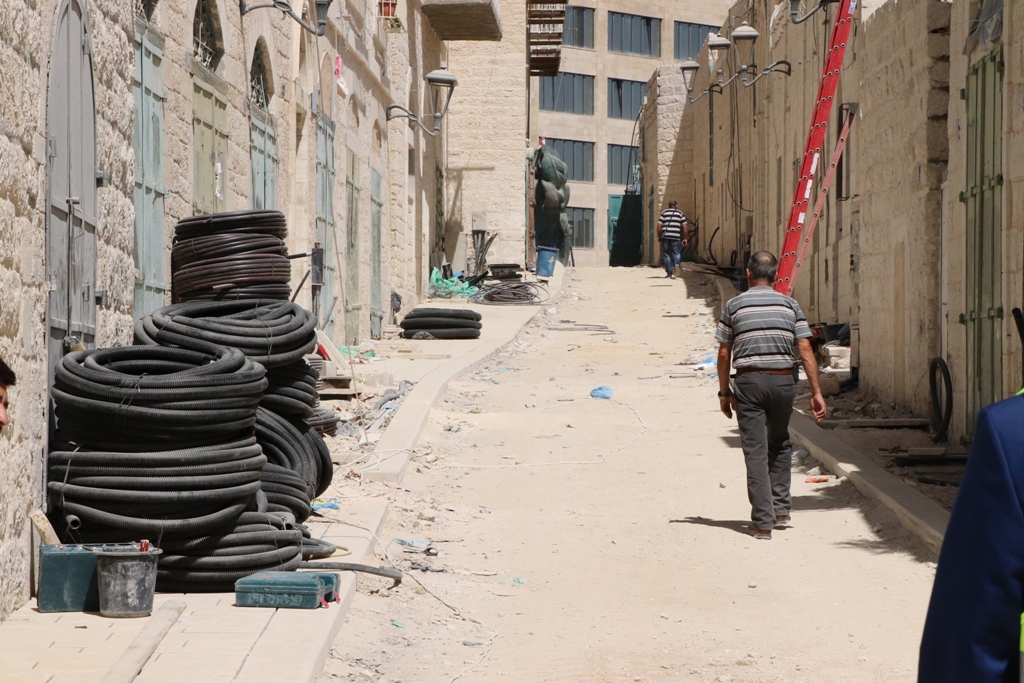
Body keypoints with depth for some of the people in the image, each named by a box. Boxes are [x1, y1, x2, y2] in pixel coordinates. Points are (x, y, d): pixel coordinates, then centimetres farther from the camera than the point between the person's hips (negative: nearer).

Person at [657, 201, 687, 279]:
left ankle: (669, 272, 10)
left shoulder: (664, 212, 10)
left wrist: (659, 235, 10)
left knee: (666, 254, 10)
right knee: (677, 253, 7)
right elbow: (684, 226, 4)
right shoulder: (680, 213, 10)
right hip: (676, 237, -1)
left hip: (665, 236, 1)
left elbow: (659, 225, 1)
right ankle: (676, 265, -21)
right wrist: (684, 238, 9)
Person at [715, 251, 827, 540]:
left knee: (756, 451, -1)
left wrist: (724, 391, 12)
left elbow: (724, 354, 2)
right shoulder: (790, 305, 5)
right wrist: (816, 392, 2)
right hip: (783, 380, 2)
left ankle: (763, 522, -5)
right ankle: (781, 510, 20)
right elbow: (805, 350, 0)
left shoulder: (734, 306, 1)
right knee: (780, 445, 23)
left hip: (749, 381, -2)